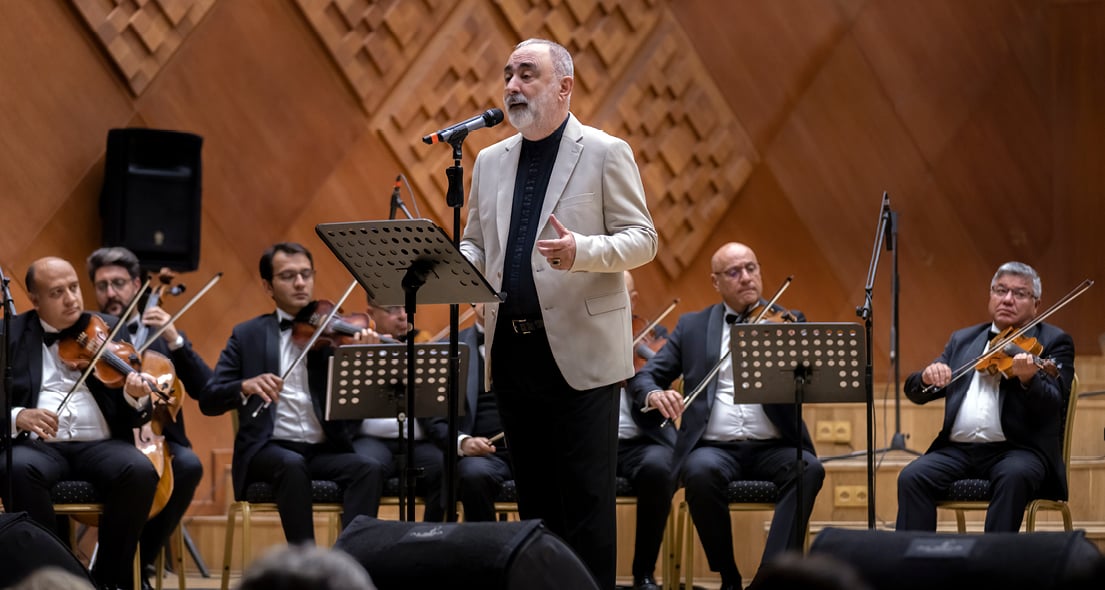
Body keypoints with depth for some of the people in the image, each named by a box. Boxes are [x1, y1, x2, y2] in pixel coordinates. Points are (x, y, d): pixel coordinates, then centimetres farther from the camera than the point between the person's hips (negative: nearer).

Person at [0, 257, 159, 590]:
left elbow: (138, 417, 9)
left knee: (140, 471, -30)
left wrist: (135, 396, -16)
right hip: (38, 444, -1)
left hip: (100, 443, 1)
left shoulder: (110, 330, 13)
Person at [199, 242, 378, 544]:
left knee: (362, 467, -29)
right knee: (292, 464, -34)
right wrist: (245, 386, -18)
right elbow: (208, 400, 3)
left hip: (325, 450, 1)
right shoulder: (248, 335, 10)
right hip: (267, 449, -1)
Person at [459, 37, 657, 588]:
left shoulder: (605, 153, -3)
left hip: (578, 351, -5)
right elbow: (476, 244, 19)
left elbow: (642, 239, -6)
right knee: (534, 496, 11)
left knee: (585, 499, -4)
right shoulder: (490, 161, 14)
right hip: (513, 351, 6)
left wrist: (581, 251, -25)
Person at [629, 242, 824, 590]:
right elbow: (644, 377, 10)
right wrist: (654, 394, -15)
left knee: (809, 469, -32)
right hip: (714, 446, 0)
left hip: (773, 446, 0)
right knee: (701, 472, -34)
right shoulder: (692, 326, 14)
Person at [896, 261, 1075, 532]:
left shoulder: (1053, 342, 7)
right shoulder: (963, 339, 20)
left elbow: (1052, 406, -8)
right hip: (958, 449, 4)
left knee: (1014, 475, -36)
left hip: (1019, 450, -4)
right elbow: (915, 392, 16)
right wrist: (927, 377, -9)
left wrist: (1028, 379, -30)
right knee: (911, 477, -23)